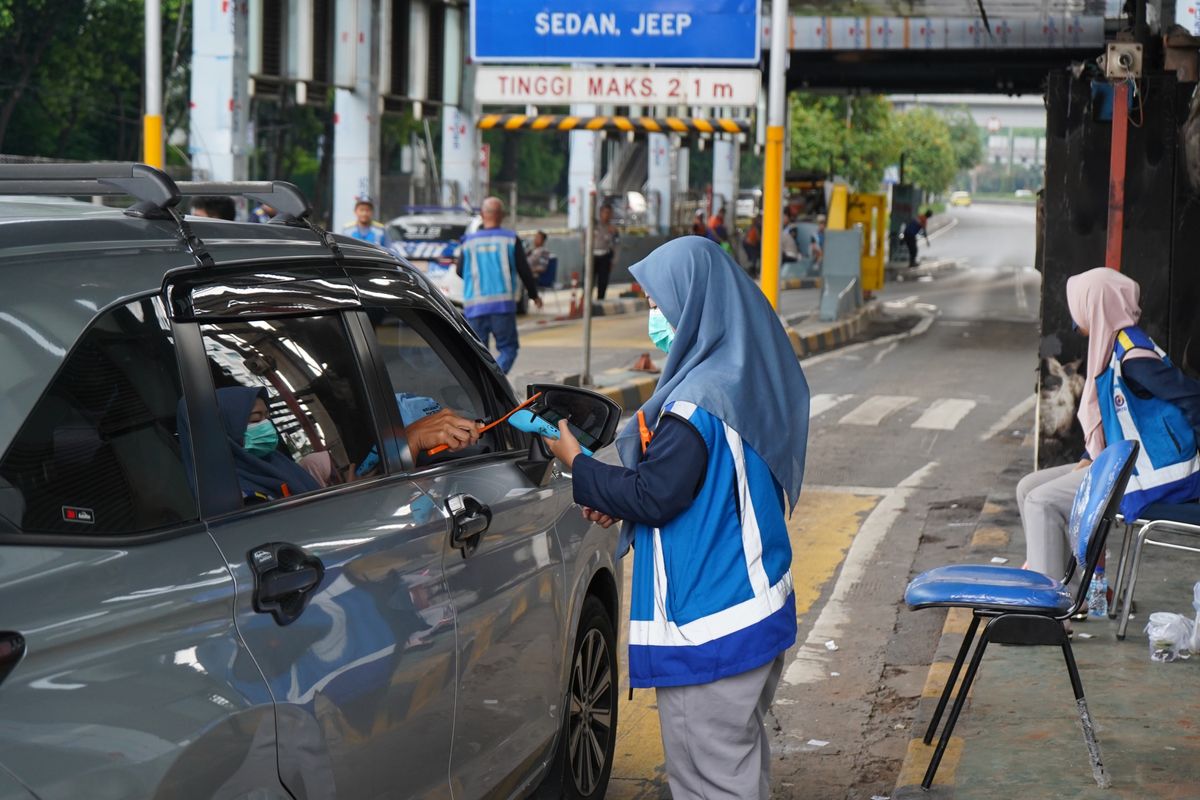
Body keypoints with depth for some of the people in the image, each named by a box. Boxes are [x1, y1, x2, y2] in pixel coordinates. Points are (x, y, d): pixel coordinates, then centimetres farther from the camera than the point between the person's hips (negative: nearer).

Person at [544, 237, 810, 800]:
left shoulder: (696, 403, -23)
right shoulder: (750, 377, 7)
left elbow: (654, 497, -19)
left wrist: (577, 465, -6)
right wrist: (615, 500, 10)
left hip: (705, 624, -10)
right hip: (758, 605, 10)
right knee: (742, 749, 21)